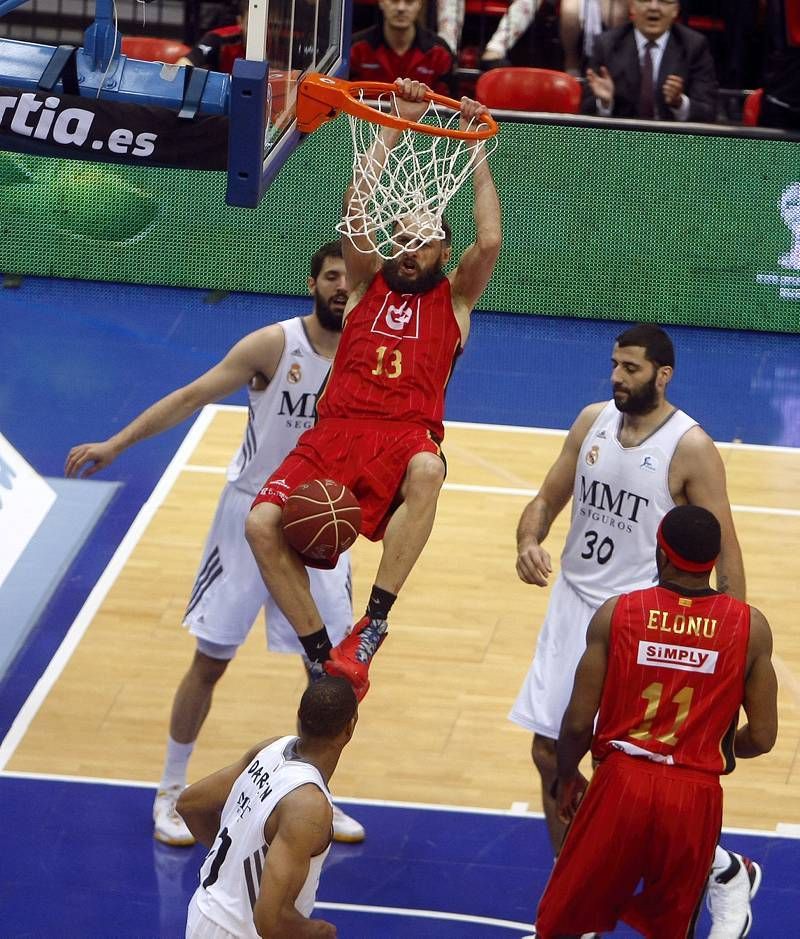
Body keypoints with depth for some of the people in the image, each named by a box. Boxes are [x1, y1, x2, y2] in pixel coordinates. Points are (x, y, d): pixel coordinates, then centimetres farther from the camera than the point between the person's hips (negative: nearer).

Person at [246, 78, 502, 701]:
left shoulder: (455, 297, 17)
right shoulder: (368, 282, 21)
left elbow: (490, 241, -1)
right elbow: (357, 207, 8)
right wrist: (399, 123, 7)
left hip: (407, 434, -3)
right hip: (337, 432, 3)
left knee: (427, 471, -41)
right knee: (264, 524, -21)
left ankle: (374, 625, -38)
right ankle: (323, 656, -11)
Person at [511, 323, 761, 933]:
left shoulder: (691, 448, -15)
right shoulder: (593, 421, 2)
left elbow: (725, 550, -12)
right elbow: (549, 499, 10)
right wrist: (529, 542, -13)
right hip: (574, 603, 6)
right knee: (551, 756, 9)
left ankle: (724, 875, 16)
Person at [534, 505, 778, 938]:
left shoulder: (616, 614, -6)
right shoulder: (751, 628, -4)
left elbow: (578, 722, -4)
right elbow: (761, 738, -2)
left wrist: (567, 778, 15)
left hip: (622, 782, -1)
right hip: (696, 797, 1)